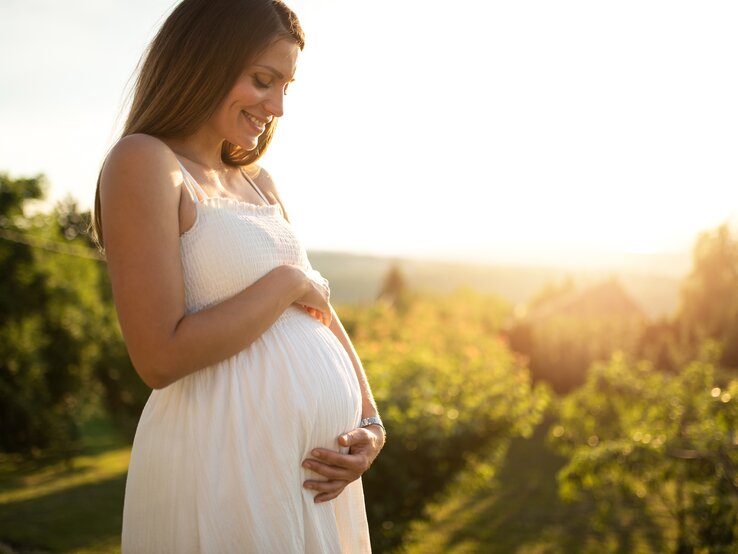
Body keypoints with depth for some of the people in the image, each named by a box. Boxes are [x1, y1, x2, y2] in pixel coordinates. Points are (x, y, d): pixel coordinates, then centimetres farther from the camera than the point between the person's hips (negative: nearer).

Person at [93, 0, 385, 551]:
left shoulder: (258, 182, 13)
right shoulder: (144, 161, -11)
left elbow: (321, 312, 13)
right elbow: (161, 357, -19)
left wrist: (371, 424, -1)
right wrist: (288, 283, -11)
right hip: (228, 461, -8)